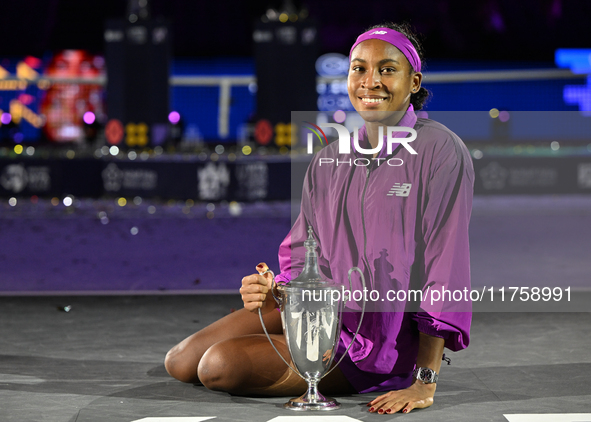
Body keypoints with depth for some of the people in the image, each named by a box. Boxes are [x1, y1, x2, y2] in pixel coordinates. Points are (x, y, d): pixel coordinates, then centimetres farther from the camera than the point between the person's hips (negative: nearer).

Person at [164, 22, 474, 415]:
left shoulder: (440, 152, -15)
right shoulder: (328, 162, 5)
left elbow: (445, 268, -18)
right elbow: (306, 258, 7)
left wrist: (425, 382, -22)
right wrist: (275, 290, -19)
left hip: (386, 345, -6)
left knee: (220, 367, -19)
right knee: (181, 362, 4)